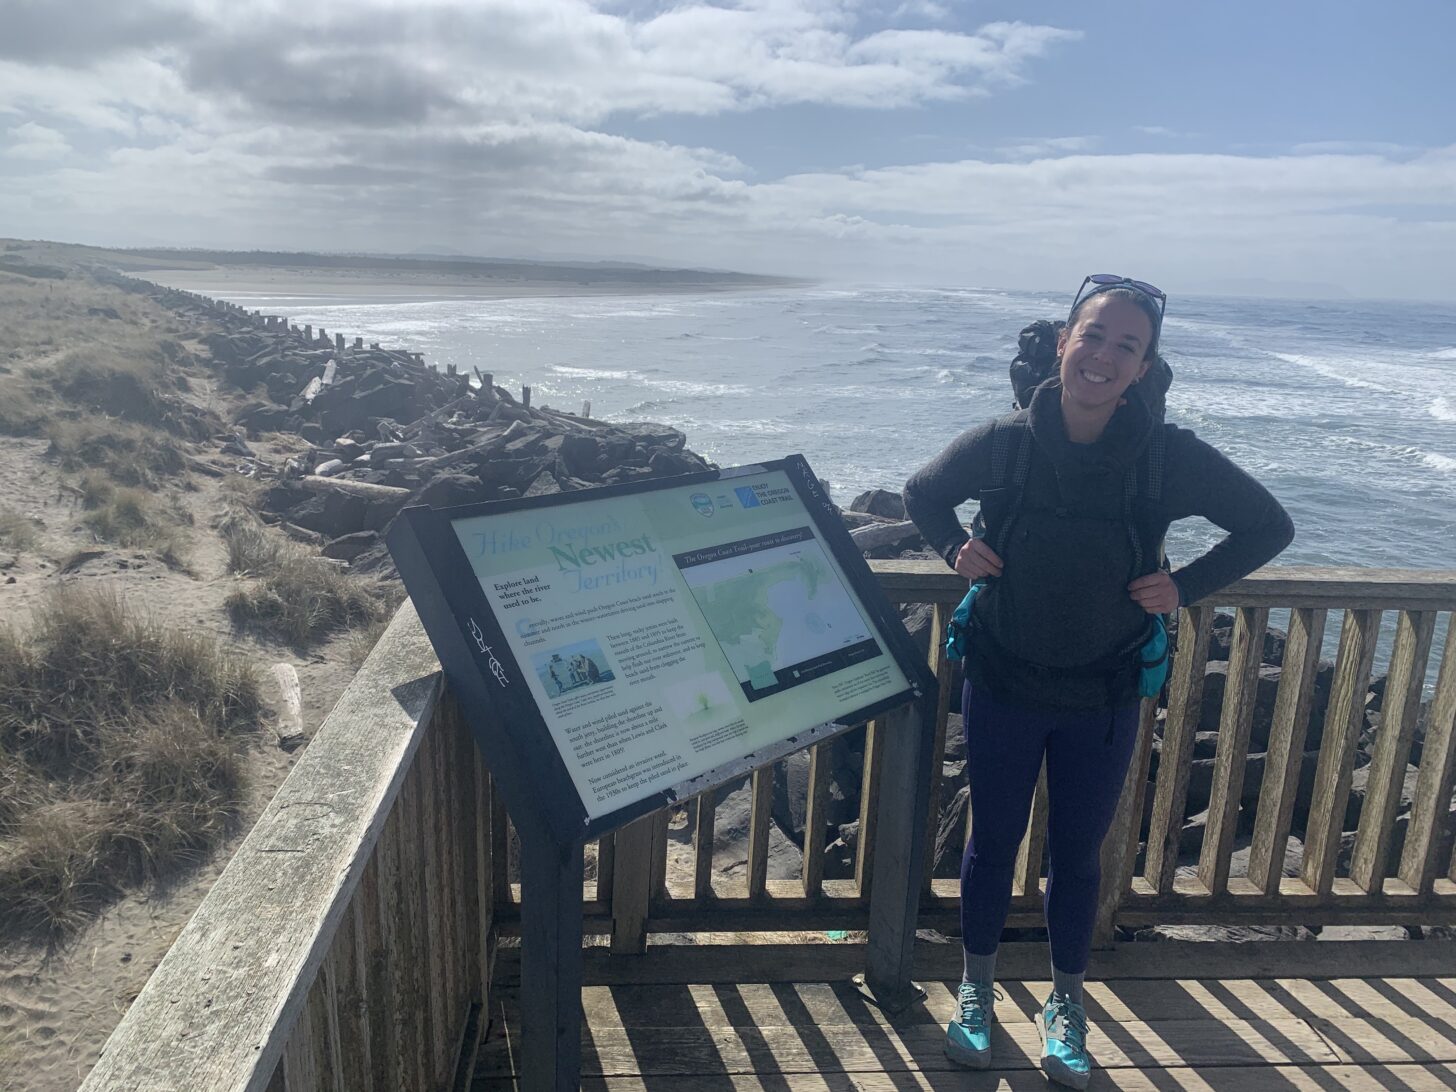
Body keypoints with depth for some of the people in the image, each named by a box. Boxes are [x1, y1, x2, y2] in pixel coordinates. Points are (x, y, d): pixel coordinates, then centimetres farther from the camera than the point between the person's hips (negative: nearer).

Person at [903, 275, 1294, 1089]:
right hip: (1002, 686, 0)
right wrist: (956, 548, -10)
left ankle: (1066, 1005, 40)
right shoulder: (1003, 442, -13)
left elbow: (1269, 526, 0)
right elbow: (924, 493, 6)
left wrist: (1186, 587, -10)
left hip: (1104, 700, 0)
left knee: (1078, 853, 16)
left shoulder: (1170, 456, -14)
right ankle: (978, 990, 38)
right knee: (993, 842, 14)